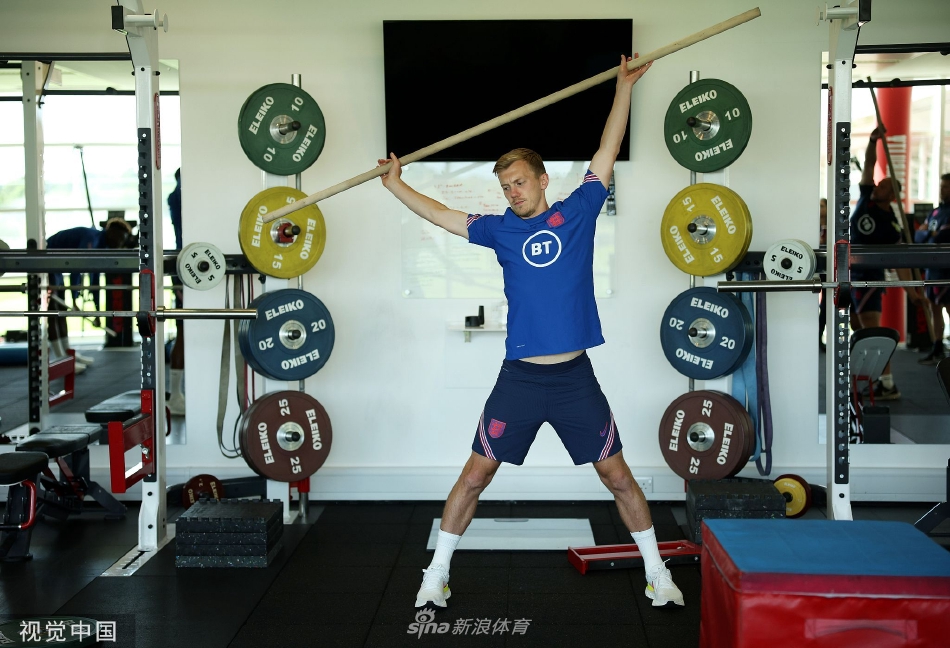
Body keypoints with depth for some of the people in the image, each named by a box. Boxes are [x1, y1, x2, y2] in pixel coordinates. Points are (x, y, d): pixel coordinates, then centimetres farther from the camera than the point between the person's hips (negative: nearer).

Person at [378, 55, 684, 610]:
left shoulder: (577, 212, 4)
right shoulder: (501, 230, 7)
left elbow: (607, 153, 5)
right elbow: (441, 215, 12)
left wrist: (624, 87, 5)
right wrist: (396, 185, 9)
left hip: (575, 376, -1)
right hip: (520, 377, 1)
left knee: (618, 476, 7)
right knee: (475, 475, 4)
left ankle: (658, 574, 23)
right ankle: (437, 574, 18)